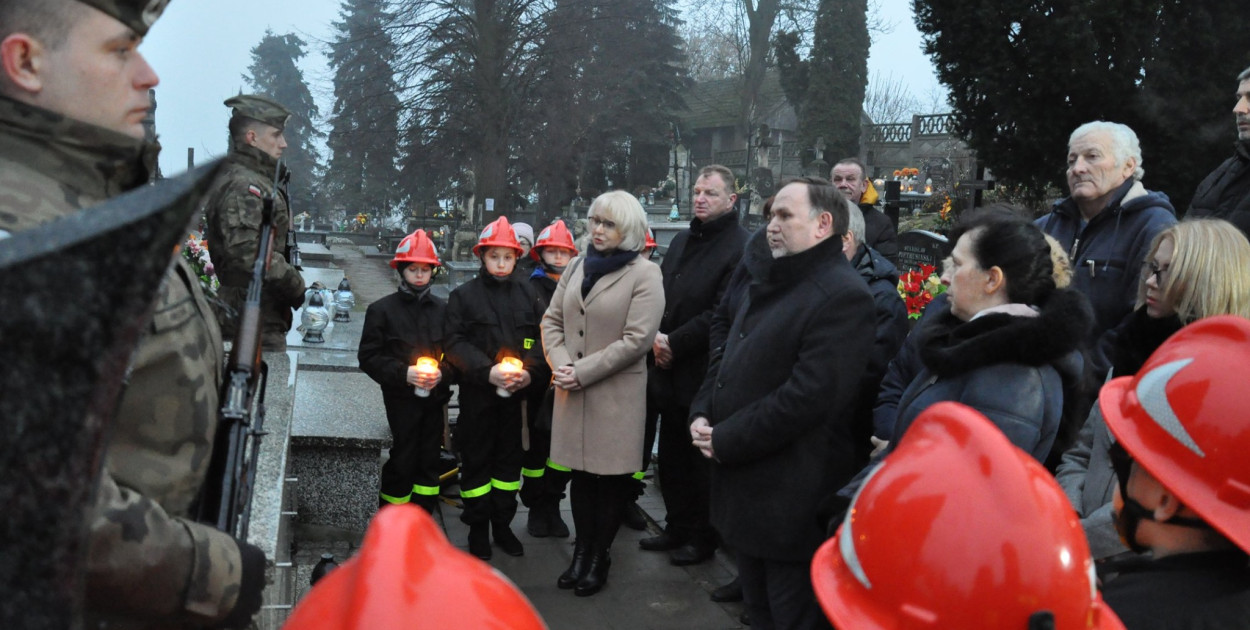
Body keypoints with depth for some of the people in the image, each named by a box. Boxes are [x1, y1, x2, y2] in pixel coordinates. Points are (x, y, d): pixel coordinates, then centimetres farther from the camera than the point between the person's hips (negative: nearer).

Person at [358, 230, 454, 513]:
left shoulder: (443, 309, 9)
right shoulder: (382, 309, 2)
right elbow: (368, 356, -2)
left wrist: (442, 372, -11)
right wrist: (403, 373, -15)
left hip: (435, 399, 3)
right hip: (401, 401, -3)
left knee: (430, 462, 8)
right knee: (402, 462, -4)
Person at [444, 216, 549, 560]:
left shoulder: (527, 294, 7)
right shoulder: (464, 295, -1)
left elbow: (543, 336, 4)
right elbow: (453, 342, -8)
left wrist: (531, 371, -12)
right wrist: (486, 370, -19)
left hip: (515, 394, 3)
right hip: (477, 393, -3)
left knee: (509, 456, 12)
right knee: (476, 458, 6)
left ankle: (503, 524, 26)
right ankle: (478, 528, 19)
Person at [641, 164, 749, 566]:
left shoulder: (739, 248, -13)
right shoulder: (682, 242, 14)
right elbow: (659, 295, 16)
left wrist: (675, 342, -16)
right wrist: (657, 336, -2)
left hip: (704, 377, -8)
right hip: (670, 372, 8)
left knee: (701, 461, 4)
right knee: (671, 457, 18)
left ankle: (703, 538, 19)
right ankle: (677, 529, 33)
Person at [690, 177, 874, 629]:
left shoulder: (842, 296, -19)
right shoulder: (765, 276, 12)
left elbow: (807, 397, -25)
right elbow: (724, 335, 17)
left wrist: (725, 440, -17)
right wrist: (703, 412, 2)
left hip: (791, 498, -9)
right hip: (746, 481, 9)